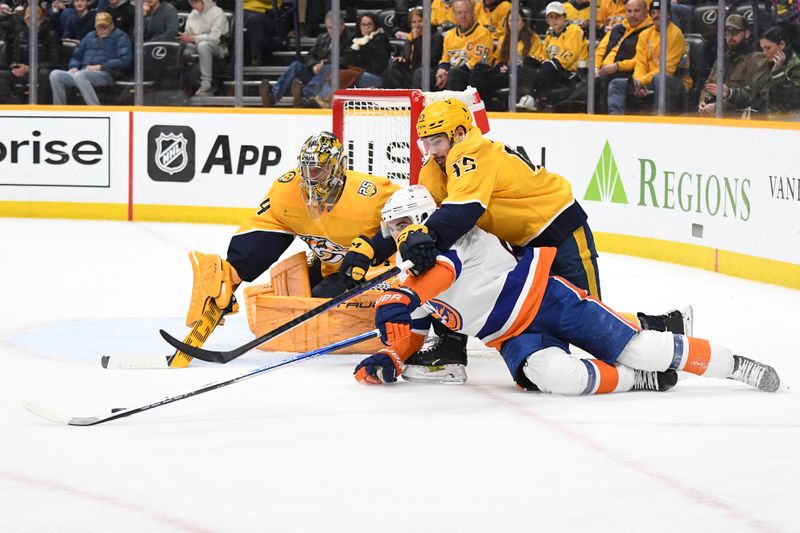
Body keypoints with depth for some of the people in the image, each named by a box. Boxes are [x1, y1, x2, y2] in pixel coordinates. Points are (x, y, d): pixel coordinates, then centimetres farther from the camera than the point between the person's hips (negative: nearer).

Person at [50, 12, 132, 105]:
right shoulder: (90, 36, 27)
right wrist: (74, 67, 7)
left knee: (79, 75, -38)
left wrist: (100, 67, -13)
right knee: (55, 75, -16)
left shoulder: (119, 36, 8)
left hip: (107, 74, -6)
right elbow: (77, 55, 32)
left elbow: (125, 60, -6)